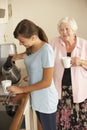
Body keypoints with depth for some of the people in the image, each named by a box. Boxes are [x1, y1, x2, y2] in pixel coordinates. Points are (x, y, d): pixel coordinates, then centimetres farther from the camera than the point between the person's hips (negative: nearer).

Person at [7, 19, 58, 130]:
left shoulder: (46, 50, -24)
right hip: (36, 98, 7)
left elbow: (47, 82, -22)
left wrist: (21, 90, -18)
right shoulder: (31, 47, -1)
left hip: (46, 100, -7)